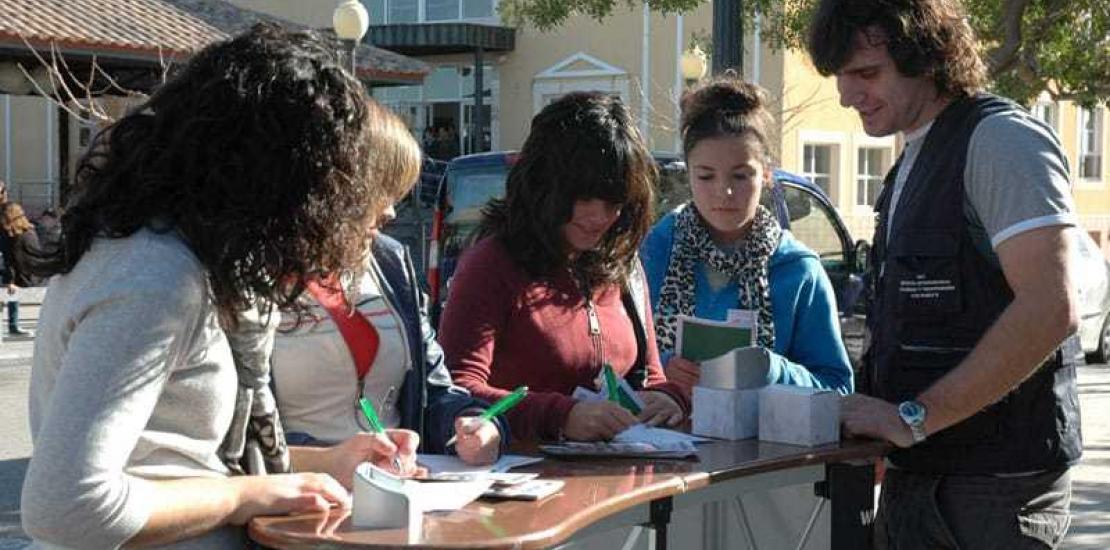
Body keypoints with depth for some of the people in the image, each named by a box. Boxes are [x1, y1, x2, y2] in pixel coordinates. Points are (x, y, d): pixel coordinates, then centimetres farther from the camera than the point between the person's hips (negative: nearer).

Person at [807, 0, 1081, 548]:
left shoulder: (1000, 139, -11)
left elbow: (1049, 310, -22)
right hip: (915, 476, 8)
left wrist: (913, 418, -20)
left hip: (996, 485, -8)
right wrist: (880, 416, 4)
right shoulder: (912, 161, 16)